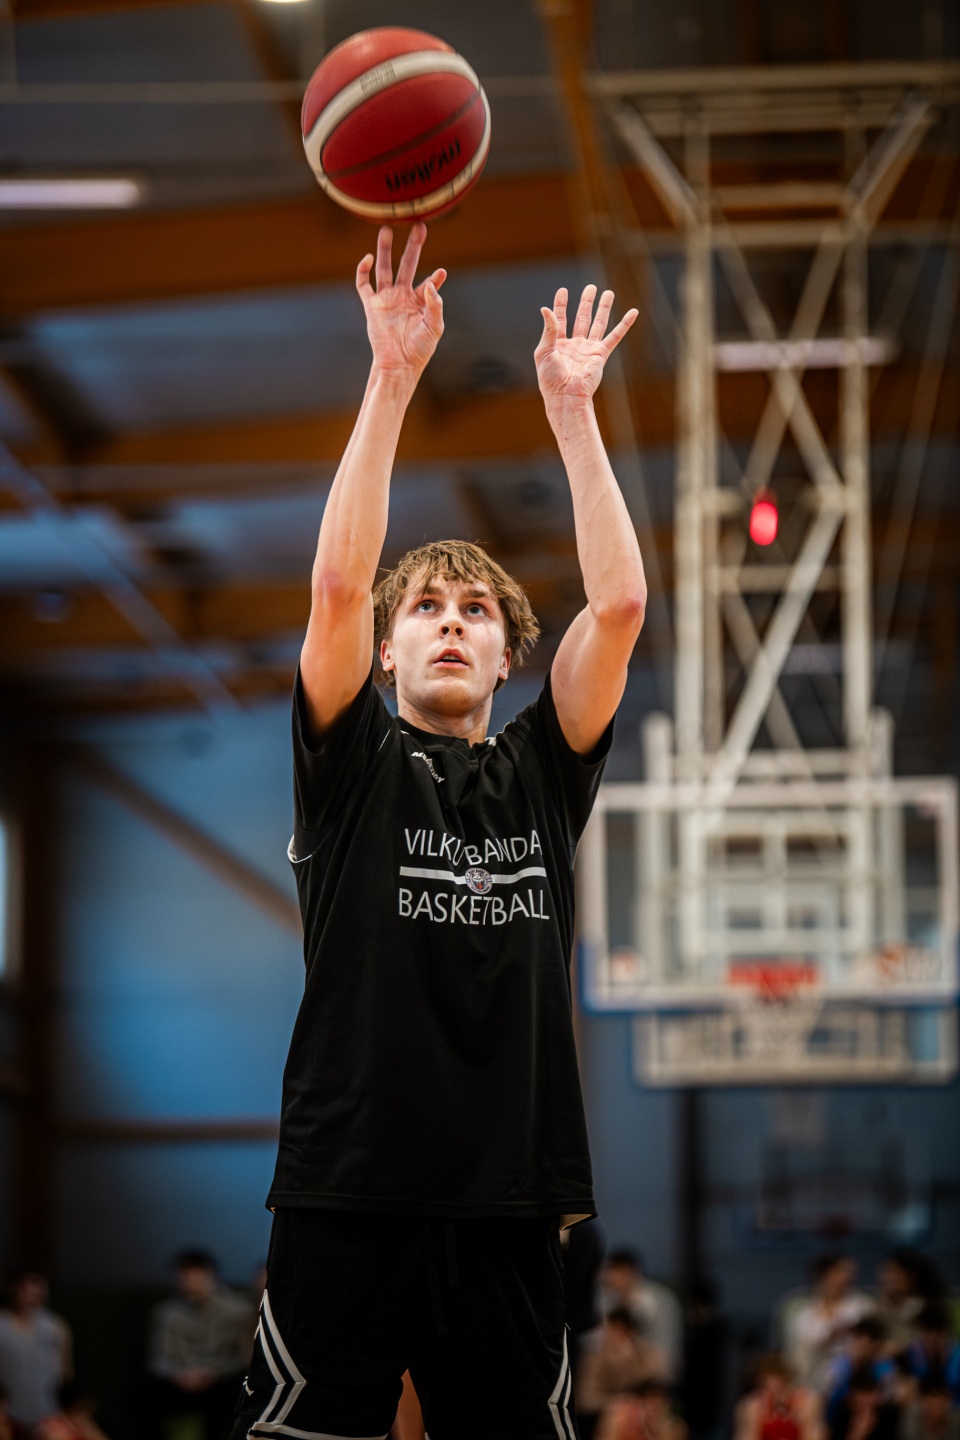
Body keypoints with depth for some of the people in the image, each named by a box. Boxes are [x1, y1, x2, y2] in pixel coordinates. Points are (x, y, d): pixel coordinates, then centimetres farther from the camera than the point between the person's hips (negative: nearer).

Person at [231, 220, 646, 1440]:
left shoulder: (541, 776, 14)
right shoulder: (352, 767, 8)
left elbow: (619, 604, 4)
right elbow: (337, 581, -6)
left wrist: (572, 409, 1)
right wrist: (390, 380, -9)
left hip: (508, 1200, 3)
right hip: (349, 1191, -3)